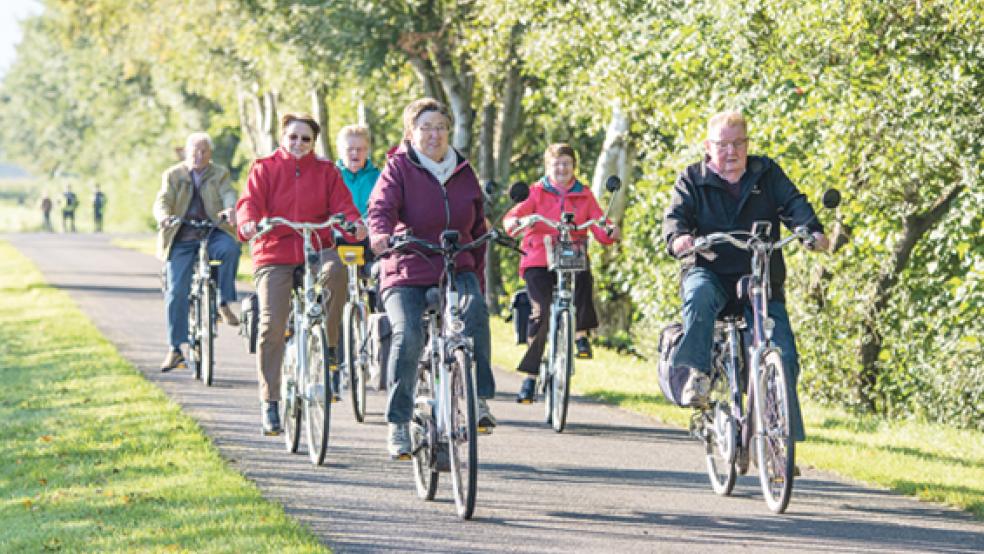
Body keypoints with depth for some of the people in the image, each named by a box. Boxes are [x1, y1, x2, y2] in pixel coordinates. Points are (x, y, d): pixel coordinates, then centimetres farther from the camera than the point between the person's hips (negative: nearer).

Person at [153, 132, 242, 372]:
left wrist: (230, 209, -32)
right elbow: (162, 201, -4)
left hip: (213, 234, 0)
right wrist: (164, 217, -28)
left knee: (230, 247, -35)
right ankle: (175, 349, -2)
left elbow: (228, 194, -8)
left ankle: (223, 304, -22)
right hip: (181, 239, 0)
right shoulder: (173, 175, 10)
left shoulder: (219, 174, 11)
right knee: (176, 291, -9)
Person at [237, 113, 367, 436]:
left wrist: (354, 222, -22)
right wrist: (248, 222, -28)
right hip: (274, 254, -1)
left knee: (335, 267, -35)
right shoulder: (265, 169, 9)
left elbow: (341, 203, 1)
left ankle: (328, 344, -18)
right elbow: (251, 201, -5)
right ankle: (269, 401, -2)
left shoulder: (326, 172, 13)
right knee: (271, 324, -11)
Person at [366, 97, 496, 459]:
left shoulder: (464, 174, 13)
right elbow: (381, 206, -17)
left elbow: (477, 229, 19)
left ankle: (479, 400, -24)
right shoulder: (399, 168, 0)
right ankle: (399, 425, -13)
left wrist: (478, 277, 12)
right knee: (408, 334, -24)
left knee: (475, 310, -29)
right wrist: (380, 233, -40)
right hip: (407, 272, -2)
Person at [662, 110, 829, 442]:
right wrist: (678, 237, -31)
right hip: (709, 272, -2)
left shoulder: (767, 174, 11)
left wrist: (812, 230, -23)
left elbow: (793, 203, -2)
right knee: (699, 295, -40)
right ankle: (697, 374, -34)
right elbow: (677, 214, -7)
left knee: (783, 356, -11)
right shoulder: (692, 180, 7)